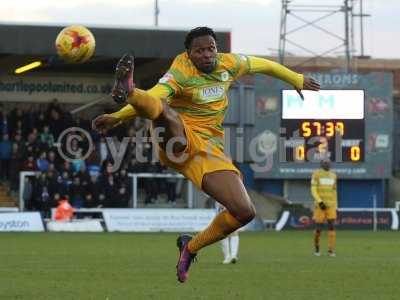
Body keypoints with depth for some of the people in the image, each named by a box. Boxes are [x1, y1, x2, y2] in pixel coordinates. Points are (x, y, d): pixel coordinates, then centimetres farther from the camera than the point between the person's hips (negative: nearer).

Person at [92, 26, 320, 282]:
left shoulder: (229, 64, 8)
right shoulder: (181, 73, -11)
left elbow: (263, 65, 26)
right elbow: (156, 96, -28)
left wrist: (297, 80, 38)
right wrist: (118, 116, -45)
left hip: (210, 151, 5)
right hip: (178, 142, -5)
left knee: (245, 212, -9)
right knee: (162, 108, -38)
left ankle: (191, 247, 13)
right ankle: (127, 92, -74)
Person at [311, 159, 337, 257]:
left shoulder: (333, 175, 10)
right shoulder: (316, 174, -5)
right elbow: (313, 190, -10)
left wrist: (335, 206, 14)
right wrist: (320, 202, -23)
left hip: (330, 205, 3)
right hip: (320, 205, -3)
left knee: (331, 227, -11)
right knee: (319, 228, -3)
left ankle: (331, 250, -8)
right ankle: (316, 248, 23)